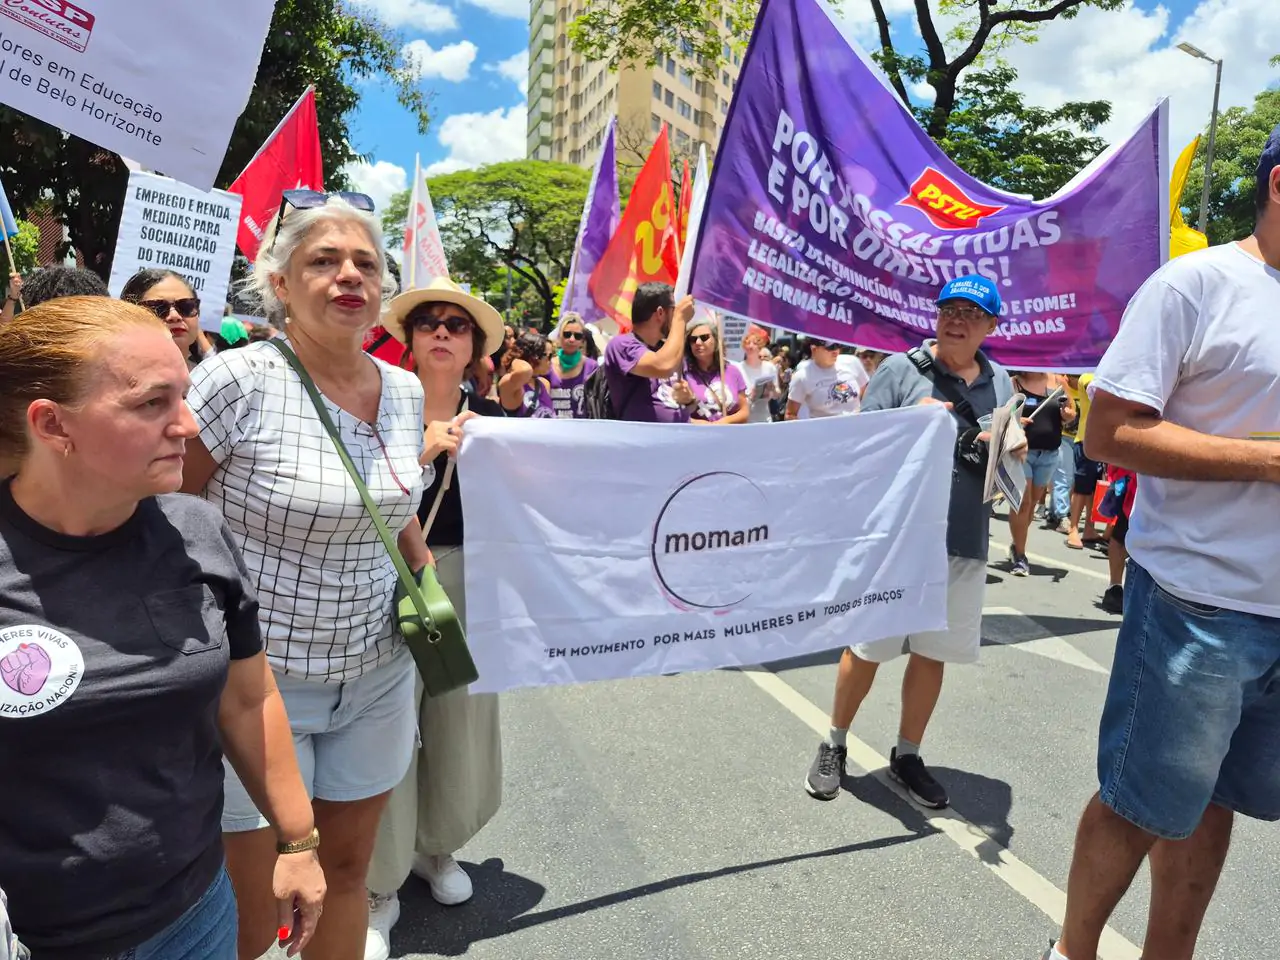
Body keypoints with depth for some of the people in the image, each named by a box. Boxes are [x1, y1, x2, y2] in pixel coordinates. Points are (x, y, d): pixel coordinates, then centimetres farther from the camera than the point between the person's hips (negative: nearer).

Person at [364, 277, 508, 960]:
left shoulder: (488, 415, 5)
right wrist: (422, 449, -20)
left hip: (468, 583, 3)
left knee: (460, 719, 13)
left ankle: (436, 845, 40)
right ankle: (379, 887, 21)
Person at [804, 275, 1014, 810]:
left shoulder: (1000, 384, 11)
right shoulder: (901, 369, -2)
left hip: (963, 541, 4)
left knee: (932, 652, 12)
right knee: (867, 646, 6)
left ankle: (906, 756, 30)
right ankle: (835, 745, 26)